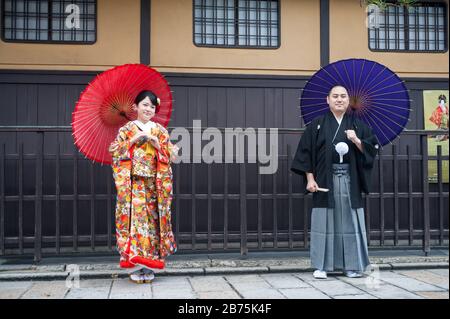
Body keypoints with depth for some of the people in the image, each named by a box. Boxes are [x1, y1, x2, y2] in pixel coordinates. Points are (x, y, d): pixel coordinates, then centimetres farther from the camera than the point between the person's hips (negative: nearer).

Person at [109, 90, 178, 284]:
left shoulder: (160, 131, 11)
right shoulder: (126, 129, 8)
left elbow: (169, 156, 5)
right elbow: (115, 153, -1)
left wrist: (156, 143, -9)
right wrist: (133, 140, -10)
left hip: (153, 183, 1)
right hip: (132, 183, -1)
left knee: (152, 219, -1)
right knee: (134, 217, -9)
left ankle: (148, 264, 6)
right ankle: (134, 265, -3)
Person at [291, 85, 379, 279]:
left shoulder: (357, 124, 10)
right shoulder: (317, 124, 4)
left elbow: (372, 149, 7)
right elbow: (305, 152, 0)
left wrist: (356, 141, -12)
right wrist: (310, 179, -8)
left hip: (350, 181, 2)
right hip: (325, 180, -2)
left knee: (350, 222, 3)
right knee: (324, 222, 0)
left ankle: (351, 265, 13)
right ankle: (321, 266, 7)